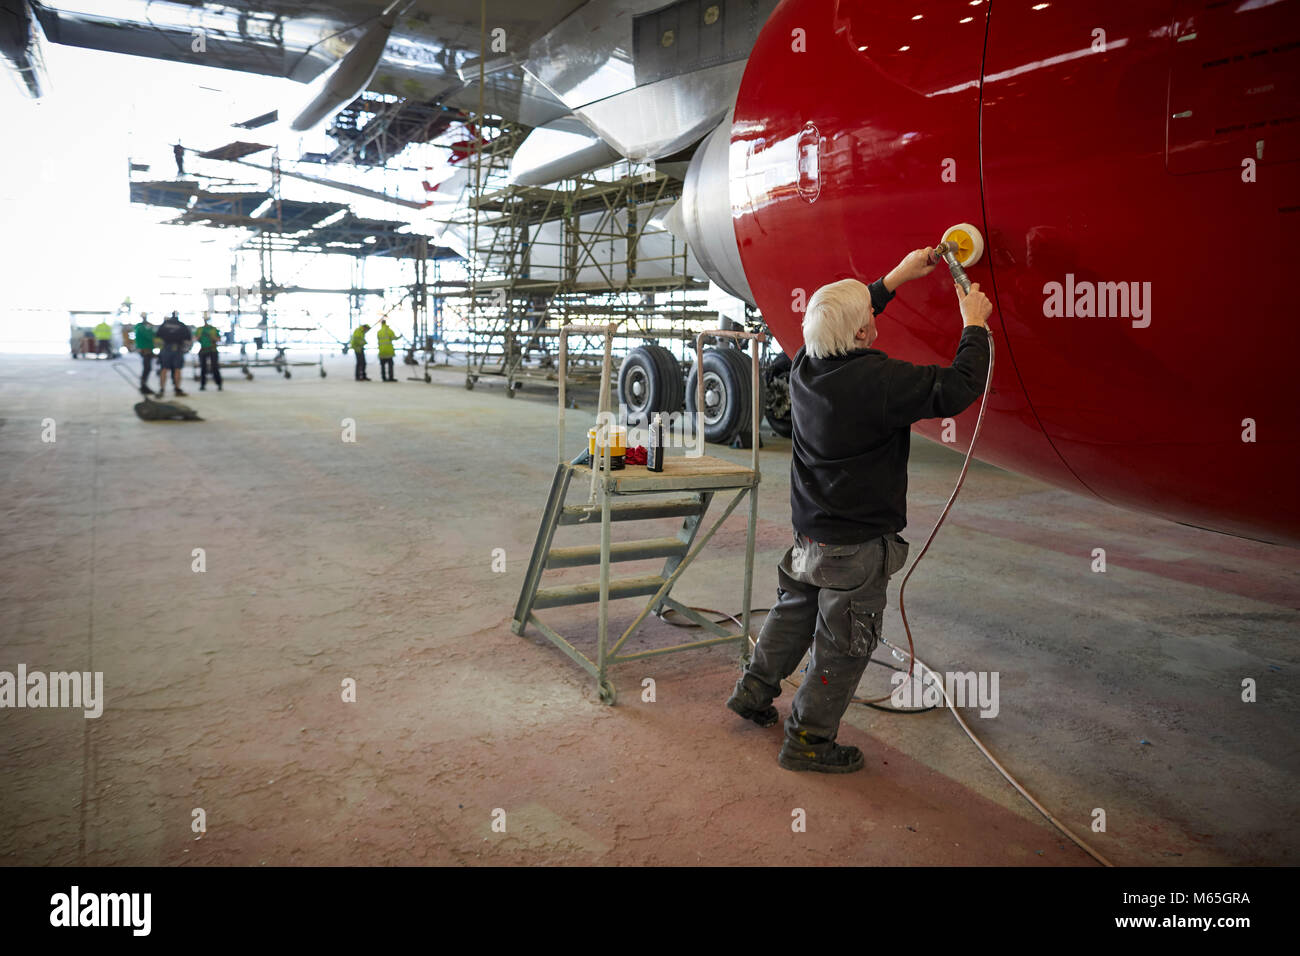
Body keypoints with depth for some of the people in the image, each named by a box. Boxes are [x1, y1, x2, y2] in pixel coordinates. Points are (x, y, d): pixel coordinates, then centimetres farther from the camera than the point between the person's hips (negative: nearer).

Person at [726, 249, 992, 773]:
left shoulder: (805, 366, -3)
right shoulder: (880, 380, -25)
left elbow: (838, 324, 16)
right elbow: (958, 387, -20)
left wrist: (896, 278, 19)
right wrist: (975, 326, -5)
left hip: (809, 534, 8)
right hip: (858, 546, -7)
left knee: (793, 612, 27)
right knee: (843, 646, 8)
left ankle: (753, 691, 41)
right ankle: (808, 739, 21)